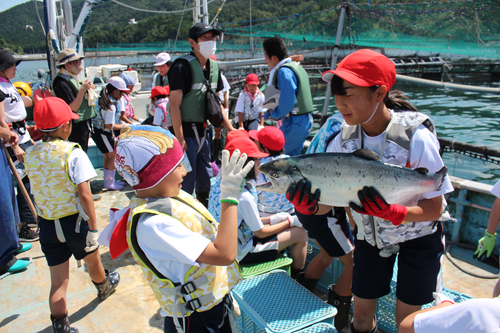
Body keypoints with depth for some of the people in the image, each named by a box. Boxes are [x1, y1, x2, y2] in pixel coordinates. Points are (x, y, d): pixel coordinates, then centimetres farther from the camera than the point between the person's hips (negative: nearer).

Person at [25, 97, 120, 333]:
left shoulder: (31, 154, -2)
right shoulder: (73, 152, -18)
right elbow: (84, 193, -20)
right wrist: (93, 226, -15)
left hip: (47, 224, 4)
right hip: (74, 220, -3)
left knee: (58, 281, 11)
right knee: (92, 260, 26)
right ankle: (104, 286, 53)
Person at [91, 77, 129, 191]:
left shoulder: (103, 99, 8)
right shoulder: (111, 105, -23)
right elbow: (109, 125, -25)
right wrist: (123, 126, -12)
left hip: (98, 130, 10)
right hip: (102, 133, -10)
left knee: (108, 156, 16)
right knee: (114, 155, -3)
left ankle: (109, 180, 25)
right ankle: (109, 183, 3)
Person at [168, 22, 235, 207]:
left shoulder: (214, 67, 10)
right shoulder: (183, 66, -14)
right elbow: (175, 104, -18)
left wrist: (230, 129, 11)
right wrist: (180, 139, -23)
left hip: (203, 130, 8)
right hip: (186, 131, -7)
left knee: (205, 179, 15)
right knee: (187, 180, -4)